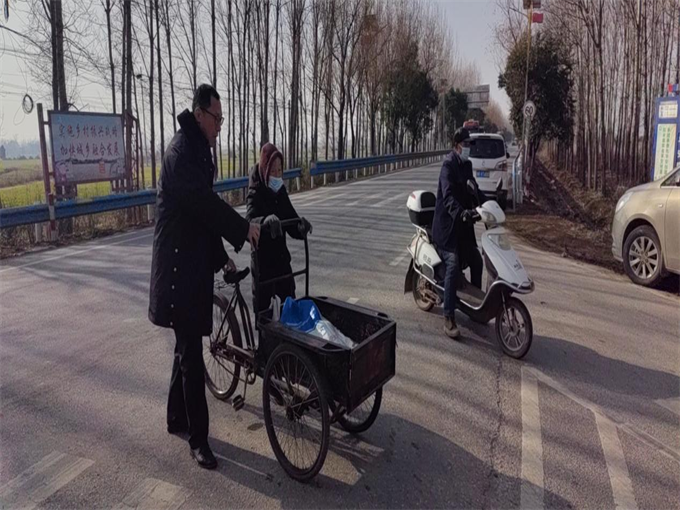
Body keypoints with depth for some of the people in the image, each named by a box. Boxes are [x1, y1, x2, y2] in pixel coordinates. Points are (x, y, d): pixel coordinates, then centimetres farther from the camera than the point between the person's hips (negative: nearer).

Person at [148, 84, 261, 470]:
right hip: (179, 265, -10)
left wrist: (222, 256, 18)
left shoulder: (199, 149, 18)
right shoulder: (182, 149, -14)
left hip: (194, 262, 10)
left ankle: (177, 418, 33)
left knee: (188, 346, 18)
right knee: (192, 353, -5)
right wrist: (244, 227, -17)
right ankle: (198, 439, 5)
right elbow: (203, 201, -26)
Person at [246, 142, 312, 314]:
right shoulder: (255, 195, -13)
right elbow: (250, 222, -30)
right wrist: (266, 220, -51)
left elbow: (291, 220, 4)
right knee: (262, 306, 1)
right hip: (262, 261, -6)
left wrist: (301, 227, -19)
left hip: (282, 258, 6)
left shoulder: (281, 192, 6)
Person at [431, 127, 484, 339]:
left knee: (476, 261, 12)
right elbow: (448, 196, -27)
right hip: (447, 223, -9)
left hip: (464, 223, 9)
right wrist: (461, 213, -42)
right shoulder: (449, 165, -13)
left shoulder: (467, 165, 15)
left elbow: (472, 190, 21)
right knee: (453, 265, -19)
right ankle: (448, 318, -17)